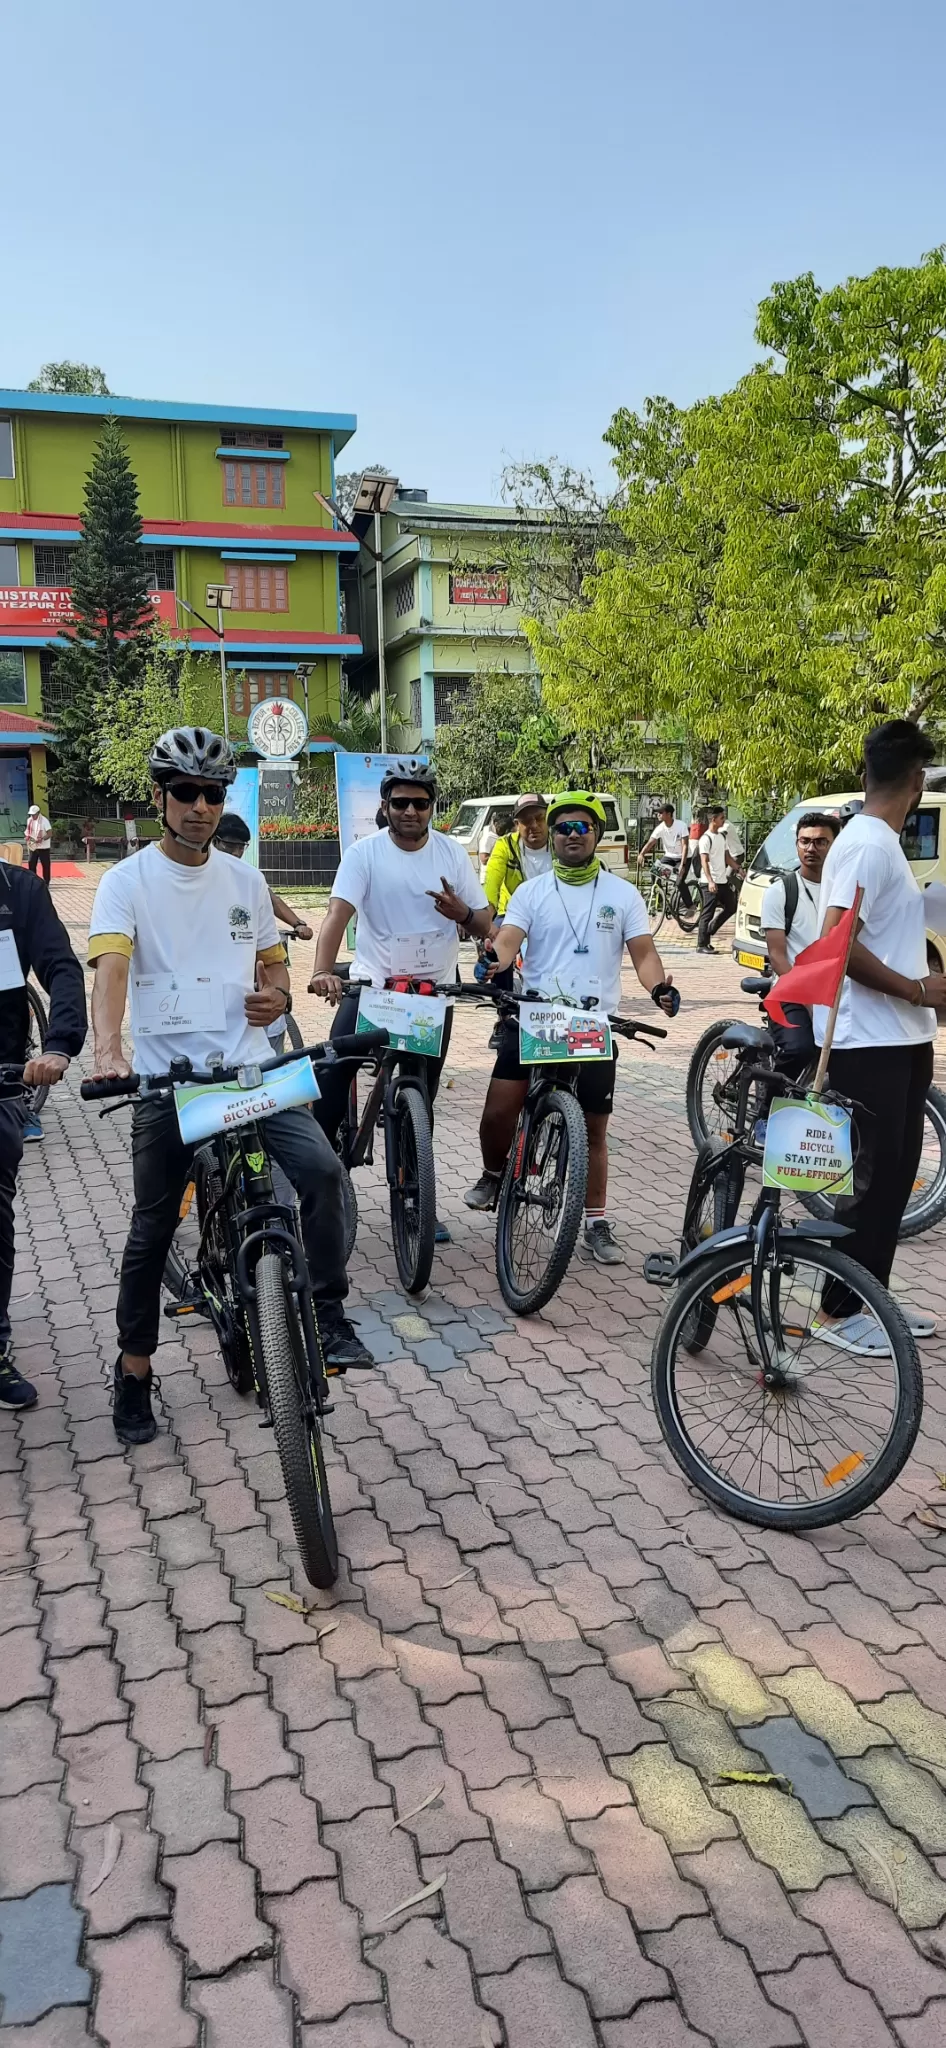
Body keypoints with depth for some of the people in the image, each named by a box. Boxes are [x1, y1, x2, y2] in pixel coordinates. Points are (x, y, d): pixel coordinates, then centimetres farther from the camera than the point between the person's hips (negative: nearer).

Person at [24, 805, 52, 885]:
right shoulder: (29, 820, 5)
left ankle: (46, 883, 10)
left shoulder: (44, 821, -14)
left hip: (43, 847, -6)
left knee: (46, 865, 1)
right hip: (32, 847, 6)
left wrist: (42, 839, -32)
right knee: (31, 864, 6)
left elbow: (50, 833, -18)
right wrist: (26, 835, -4)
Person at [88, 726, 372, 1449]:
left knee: (322, 1169, -20)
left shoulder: (245, 881, 10)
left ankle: (328, 1315, -2)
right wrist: (107, 1052, -37)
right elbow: (110, 968, -19)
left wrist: (276, 994, -3)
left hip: (252, 1069, 3)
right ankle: (134, 1371, 26)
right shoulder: (127, 881, -3)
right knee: (152, 1230, 7)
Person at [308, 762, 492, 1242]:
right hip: (371, 985, -2)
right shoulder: (365, 852, -8)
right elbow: (338, 912, -21)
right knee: (333, 1073, -16)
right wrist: (321, 971, -38)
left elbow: (484, 925, 2)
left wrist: (462, 912, -22)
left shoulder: (452, 854, 0)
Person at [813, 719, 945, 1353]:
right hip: (870, 1044, -10)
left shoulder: (883, 842, 14)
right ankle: (839, 1310, 11)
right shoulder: (869, 844, -17)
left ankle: (871, 1296, 26)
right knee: (874, 1177, -2)